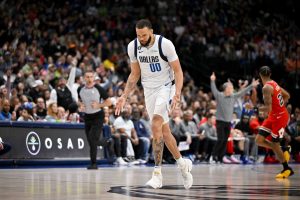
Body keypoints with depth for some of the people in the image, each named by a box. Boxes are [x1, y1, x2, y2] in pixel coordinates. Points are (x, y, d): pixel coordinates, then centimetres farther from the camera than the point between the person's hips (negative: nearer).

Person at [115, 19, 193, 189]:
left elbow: (178, 71, -14)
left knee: (156, 125, -22)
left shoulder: (165, 44, -19)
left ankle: (158, 173, -19)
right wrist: (124, 96, 1)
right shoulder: (133, 47, -4)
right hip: (149, 90, 5)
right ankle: (183, 163, 26)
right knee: (164, 131, 7)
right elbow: (135, 75, 8)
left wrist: (177, 94, -27)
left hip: (166, 87, -5)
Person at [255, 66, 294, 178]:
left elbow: (268, 109, -27)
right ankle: (282, 153, 17)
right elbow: (287, 96, 19)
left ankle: (287, 169, 14)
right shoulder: (274, 84, 7)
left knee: (275, 144, 2)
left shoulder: (266, 88, -22)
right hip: (273, 116, 9)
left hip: (279, 117, -9)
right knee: (259, 140, 5)